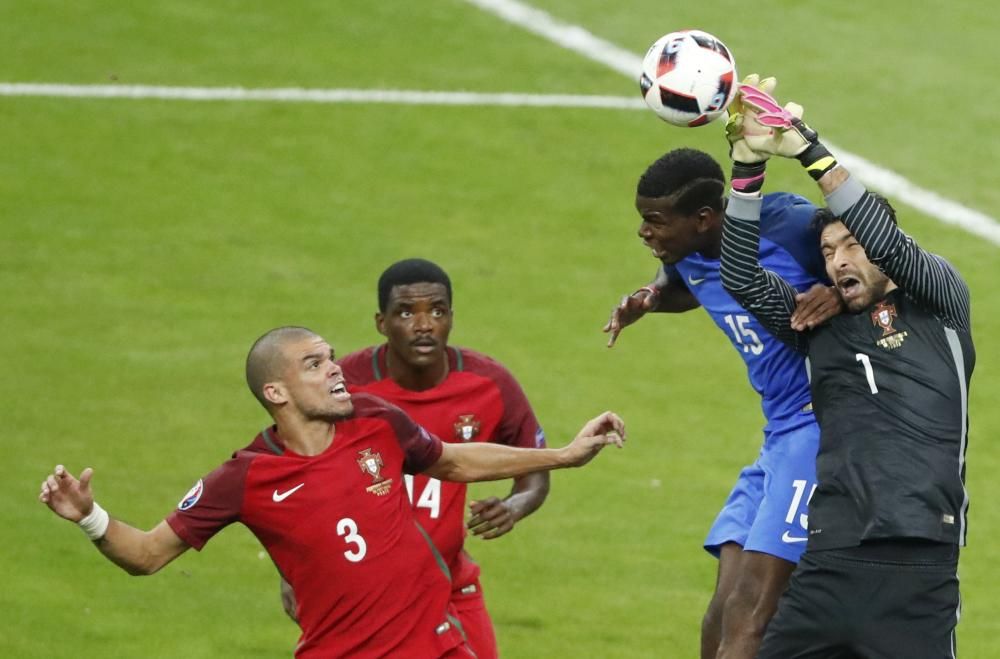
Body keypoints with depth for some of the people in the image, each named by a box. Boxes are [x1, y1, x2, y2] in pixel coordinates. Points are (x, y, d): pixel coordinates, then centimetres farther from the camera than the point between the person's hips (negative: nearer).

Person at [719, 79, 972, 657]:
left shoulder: (940, 306, 8)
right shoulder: (818, 325, 17)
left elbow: (891, 246, -9)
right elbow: (742, 279, 4)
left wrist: (808, 149, -14)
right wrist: (749, 165, -9)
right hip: (831, 561, 4)